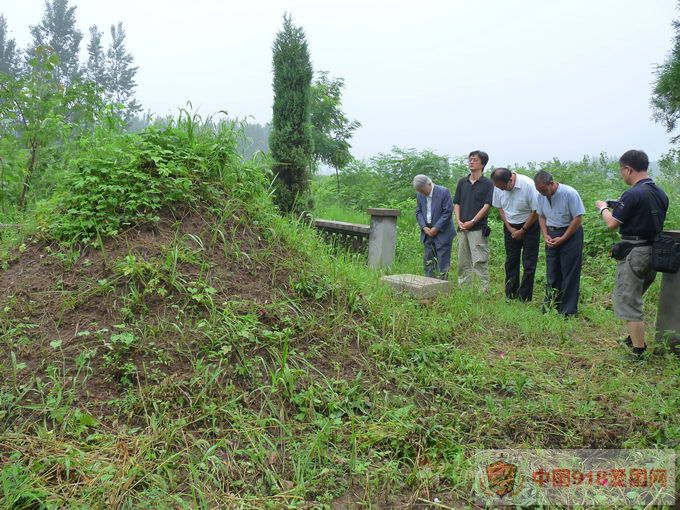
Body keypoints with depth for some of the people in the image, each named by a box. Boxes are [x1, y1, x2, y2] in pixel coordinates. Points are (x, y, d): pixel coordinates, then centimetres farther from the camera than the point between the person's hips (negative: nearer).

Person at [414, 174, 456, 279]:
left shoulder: (444, 192, -14)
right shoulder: (420, 195, 4)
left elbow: (448, 212, -14)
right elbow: (418, 212, 8)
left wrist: (436, 228, -16)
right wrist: (424, 227, -7)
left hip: (442, 232, -5)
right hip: (427, 232, 6)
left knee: (442, 260, -3)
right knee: (428, 260, 8)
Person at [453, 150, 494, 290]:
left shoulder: (487, 184, -1)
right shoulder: (462, 182, 13)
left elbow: (487, 206, -7)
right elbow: (456, 203, 13)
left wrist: (472, 221, -12)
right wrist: (459, 221, -1)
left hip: (478, 228, -5)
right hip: (462, 228, 5)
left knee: (479, 261, -8)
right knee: (463, 261, 10)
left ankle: (485, 290, -4)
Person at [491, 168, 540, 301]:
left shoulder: (528, 185, -25)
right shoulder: (498, 187, -11)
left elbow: (536, 211, -16)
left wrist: (522, 231, -11)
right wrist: (510, 228, -3)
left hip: (529, 225, -4)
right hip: (510, 226, 4)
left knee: (529, 264, -2)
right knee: (511, 261, 9)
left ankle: (524, 298, 4)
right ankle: (510, 296, 17)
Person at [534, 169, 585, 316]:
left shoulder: (570, 193, -20)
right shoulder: (541, 196, -2)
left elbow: (578, 218, -16)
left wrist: (563, 239, -16)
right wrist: (545, 235, -2)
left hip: (570, 234, -6)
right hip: (551, 235, 6)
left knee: (569, 275, -1)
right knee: (552, 273, 12)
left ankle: (568, 312, 7)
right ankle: (550, 307, 23)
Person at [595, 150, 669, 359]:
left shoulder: (633, 194, -18)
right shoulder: (660, 193, 9)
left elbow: (612, 224, -14)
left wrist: (603, 208, 5)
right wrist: (619, 208, 17)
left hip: (634, 253, -9)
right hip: (655, 253, 9)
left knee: (626, 302, 0)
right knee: (633, 298, 24)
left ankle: (639, 353, 3)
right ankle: (634, 338, 35)